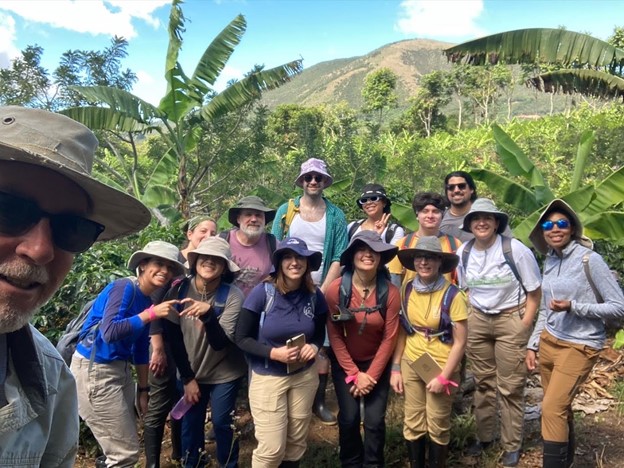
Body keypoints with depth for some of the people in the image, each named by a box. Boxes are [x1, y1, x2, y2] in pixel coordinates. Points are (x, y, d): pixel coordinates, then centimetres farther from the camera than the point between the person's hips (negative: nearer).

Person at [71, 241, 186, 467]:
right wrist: (151, 314, -28)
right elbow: (109, 333, -29)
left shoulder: (148, 302, 6)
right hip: (94, 371, -9)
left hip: (119, 370, 9)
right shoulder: (125, 287, -17)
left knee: (127, 443, 19)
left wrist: (144, 390, 16)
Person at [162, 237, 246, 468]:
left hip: (224, 373, -2)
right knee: (190, 423, 11)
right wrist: (187, 378, -3)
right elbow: (173, 338, -5)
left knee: (221, 422, 6)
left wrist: (208, 314, -42)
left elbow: (220, 343, -24)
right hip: (190, 372, 2)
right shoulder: (179, 290, -13)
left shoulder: (232, 295, -20)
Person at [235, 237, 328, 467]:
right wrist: (272, 353, -24)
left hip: (305, 376, 4)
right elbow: (241, 338, -11)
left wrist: (314, 346, -12)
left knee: (296, 443, 15)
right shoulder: (262, 292, -16)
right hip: (267, 378, -3)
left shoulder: (315, 296, -5)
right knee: (271, 448, 1)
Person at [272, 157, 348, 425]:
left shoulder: (336, 216, 2)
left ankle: (319, 401, 19)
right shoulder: (286, 210, 2)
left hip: (321, 291, 0)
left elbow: (339, 258, -1)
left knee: (321, 346, 3)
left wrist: (322, 292, -9)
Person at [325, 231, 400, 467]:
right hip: (344, 363, 0)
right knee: (349, 417, 0)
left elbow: (389, 338, -11)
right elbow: (334, 335, -11)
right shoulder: (336, 289, -19)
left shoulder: (390, 292, -18)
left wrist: (371, 375, -10)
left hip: (378, 362, 0)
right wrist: (354, 374, -11)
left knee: (374, 420, -1)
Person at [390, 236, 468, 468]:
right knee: (412, 424, 12)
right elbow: (401, 332, 3)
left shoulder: (452, 295, -16)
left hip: (441, 367, -3)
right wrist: (395, 368, 1)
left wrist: (443, 377, -13)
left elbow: (460, 342, -12)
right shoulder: (408, 291, -5)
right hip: (410, 365, 3)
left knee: (437, 427, 11)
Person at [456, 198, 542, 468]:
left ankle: (511, 446, 20)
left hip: (511, 319, -4)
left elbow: (534, 292, -7)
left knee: (510, 387, 3)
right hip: (477, 321, 4)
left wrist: (523, 327, -10)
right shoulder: (463, 252, -1)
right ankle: (484, 436, 31)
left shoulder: (516, 249, -14)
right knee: (483, 383, 13)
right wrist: (465, 319, 6)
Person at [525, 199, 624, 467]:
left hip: (579, 346, -6)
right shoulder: (549, 262, 5)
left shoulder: (589, 260, -13)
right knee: (560, 407, 16)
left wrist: (573, 306, -23)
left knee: (552, 409, -8)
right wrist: (533, 345, 11)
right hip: (549, 342, 6)